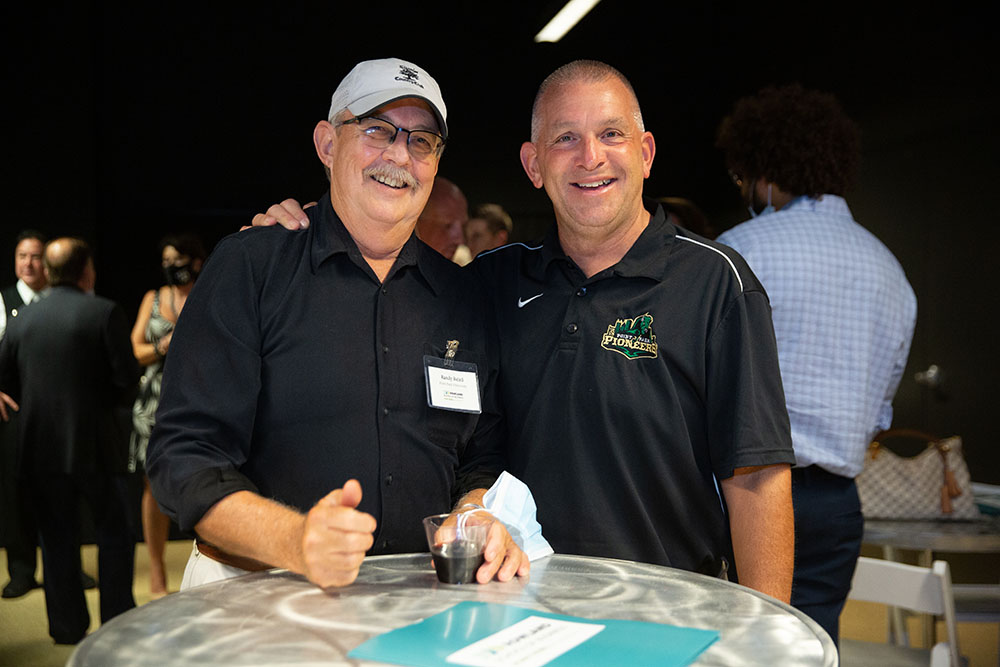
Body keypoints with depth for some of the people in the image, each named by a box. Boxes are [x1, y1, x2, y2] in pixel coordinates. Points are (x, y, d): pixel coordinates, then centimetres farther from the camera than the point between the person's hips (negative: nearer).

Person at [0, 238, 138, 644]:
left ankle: (67, 625, 19)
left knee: (57, 538, 12)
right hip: (96, 443, -3)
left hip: (42, 444, 4)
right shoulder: (104, 313, -11)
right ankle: (118, 620, 14)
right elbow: (127, 377, -14)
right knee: (113, 532, 11)